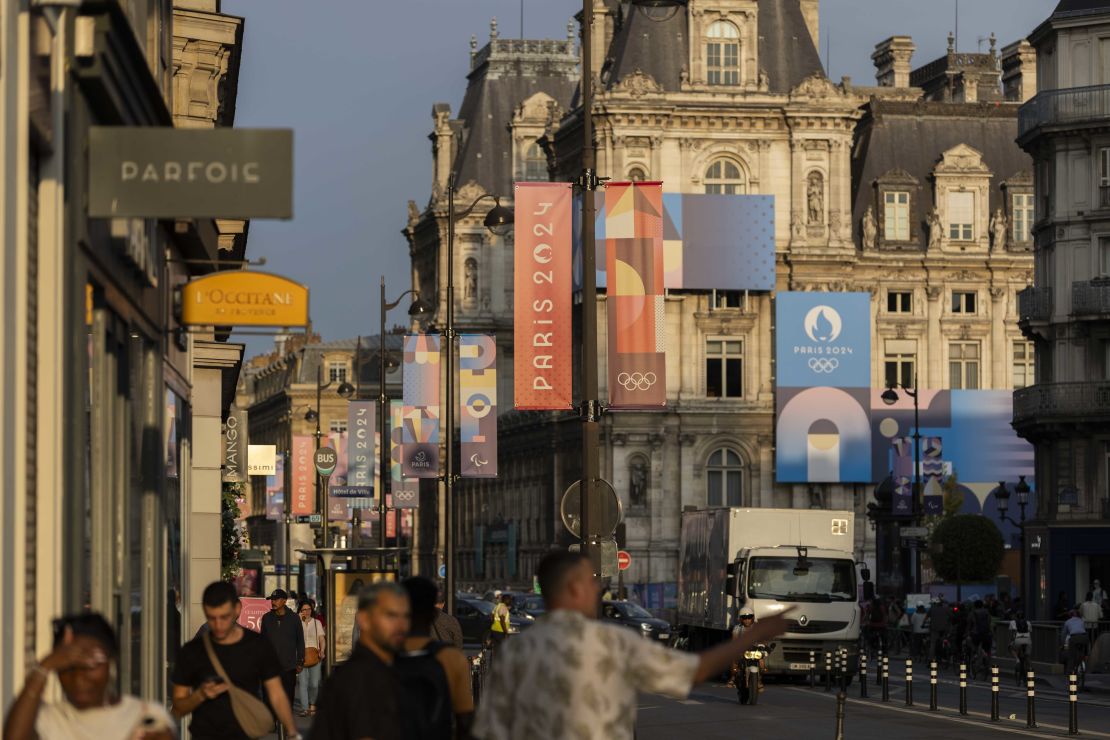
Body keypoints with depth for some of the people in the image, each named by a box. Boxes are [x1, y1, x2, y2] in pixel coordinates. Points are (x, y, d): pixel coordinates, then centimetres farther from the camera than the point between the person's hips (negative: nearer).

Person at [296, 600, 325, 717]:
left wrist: (322, 651, -10)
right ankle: (305, 708, -13)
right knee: (302, 682, -11)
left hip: (315, 655, 2)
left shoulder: (317, 622, 12)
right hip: (301, 656, -2)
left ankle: (312, 704, 21)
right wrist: (299, 620, -10)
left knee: (314, 683, -2)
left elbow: (322, 639, 8)